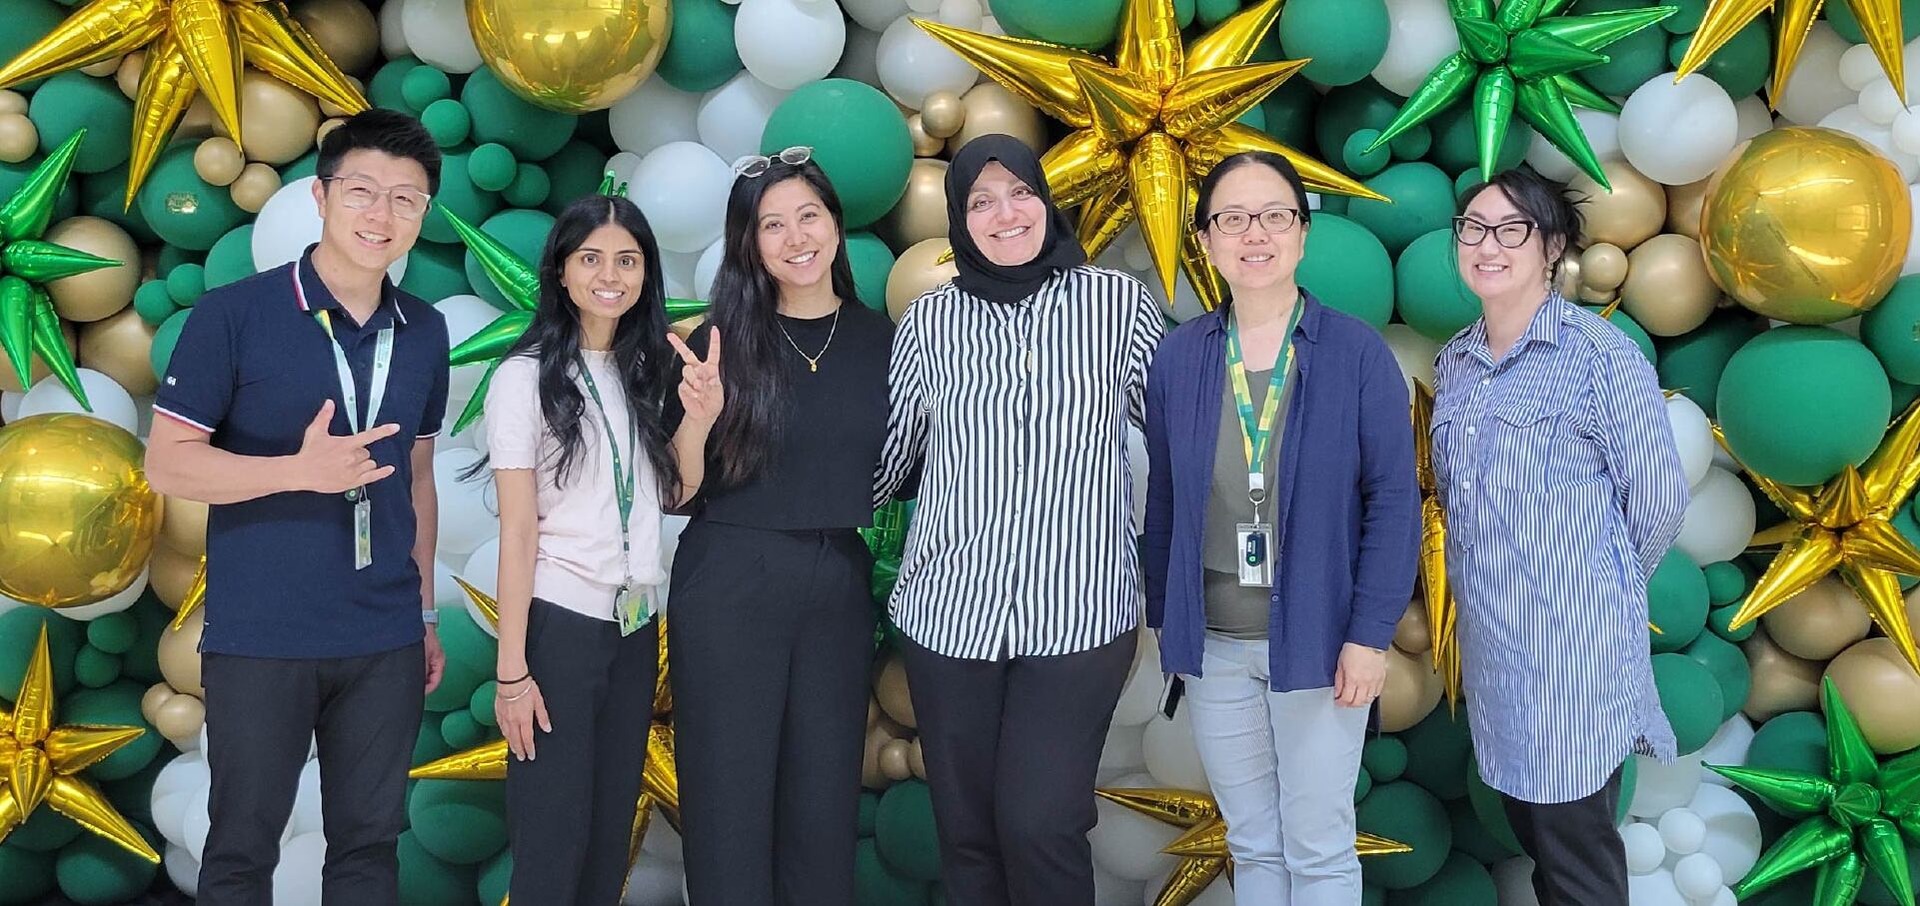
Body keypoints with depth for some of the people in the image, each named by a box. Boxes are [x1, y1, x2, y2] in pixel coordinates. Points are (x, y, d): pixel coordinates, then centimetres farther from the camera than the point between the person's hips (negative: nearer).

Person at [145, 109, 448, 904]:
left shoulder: (425, 333, 6)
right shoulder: (233, 315, -8)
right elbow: (166, 463, -9)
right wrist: (302, 470, -23)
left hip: (386, 641, 4)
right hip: (260, 639, -4)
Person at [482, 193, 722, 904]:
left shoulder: (645, 373, 9)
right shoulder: (527, 377, -9)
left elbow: (676, 493, 7)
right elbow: (518, 530, -11)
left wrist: (699, 418, -10)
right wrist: (511, 670, -13)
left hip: (636, 625, 6)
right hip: (559, 624, -6)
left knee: (611, 837, 13)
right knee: (552, 844, 0)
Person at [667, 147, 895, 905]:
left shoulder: (880, 339, 3)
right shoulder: (721, 342, -5)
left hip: (840, 587, 3)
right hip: (729, 586, -2)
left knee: (825, 801, 10)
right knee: (730, 802, 4)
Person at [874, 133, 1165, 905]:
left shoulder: (1120, 303, 0)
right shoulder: (929, 321, 3)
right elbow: (889, 456, 12)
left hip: (1079, 612, -2)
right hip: (947, 611, 2)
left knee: (1039, 827, -7)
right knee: (966, 831, 9)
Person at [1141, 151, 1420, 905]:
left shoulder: (1357, 352, -8)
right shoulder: (1177, 357, 0)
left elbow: (1393, 499, -8)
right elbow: (1163, 500, 6)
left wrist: (1370, 633, -12)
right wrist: (1166, 621, 7)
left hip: (1316, 638, -2)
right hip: (1213, 644, 3)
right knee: (1252, 845, 15)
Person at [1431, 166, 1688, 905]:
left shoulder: (1599, 354, -12)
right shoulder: (1456, 361, 8)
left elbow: (1657, 501, -8)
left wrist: (1599, 589, 3)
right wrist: (1498, 579, 13)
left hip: (1573, 646, -6)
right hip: (1487, 638, 6)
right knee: (1525, 823, 18)